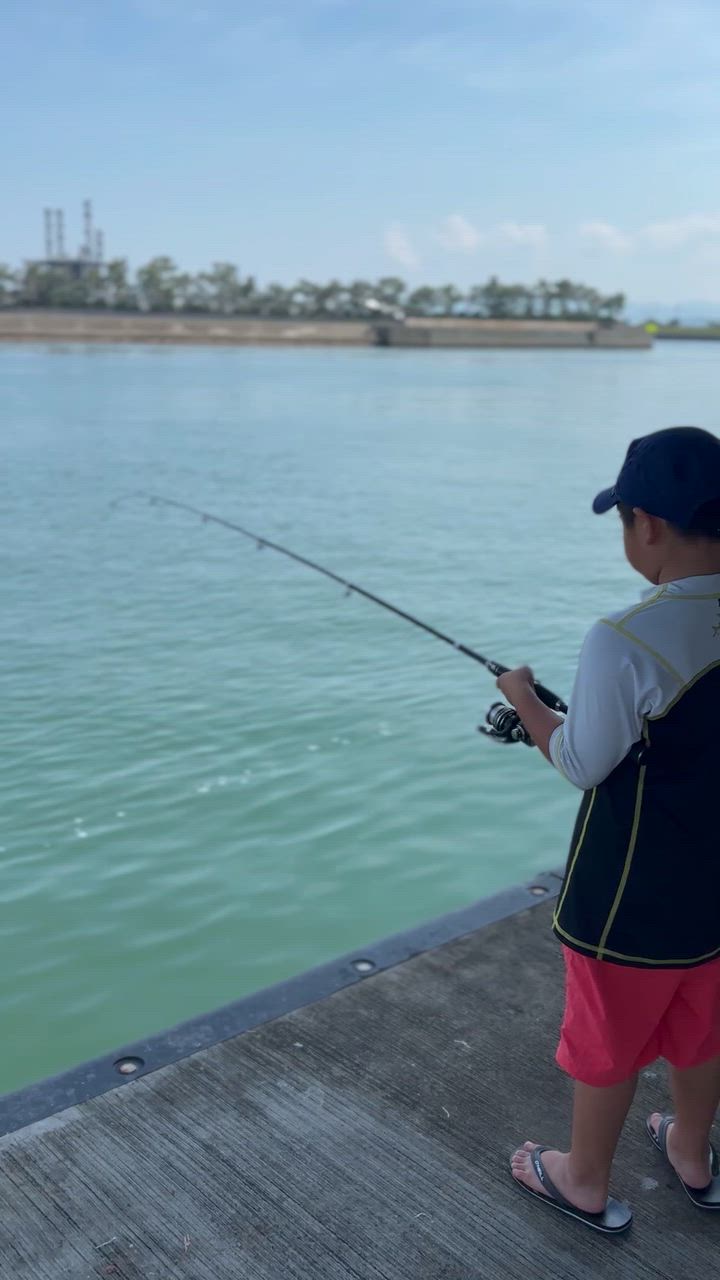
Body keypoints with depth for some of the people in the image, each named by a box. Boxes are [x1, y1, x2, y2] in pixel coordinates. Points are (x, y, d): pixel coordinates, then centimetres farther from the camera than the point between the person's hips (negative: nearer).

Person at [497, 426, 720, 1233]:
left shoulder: (625, 645, -29)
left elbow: (583, 766, -16)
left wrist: (523, 697, -1)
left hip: (634, 895, -6)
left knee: (606, 1044, 16)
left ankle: (586, 1184, 38)